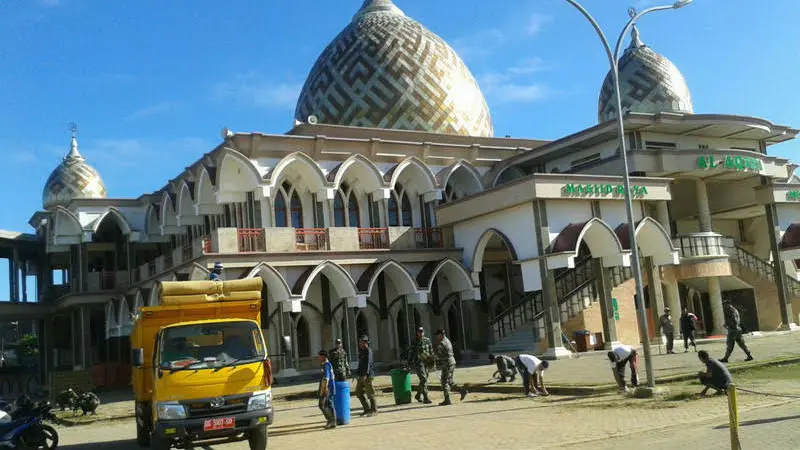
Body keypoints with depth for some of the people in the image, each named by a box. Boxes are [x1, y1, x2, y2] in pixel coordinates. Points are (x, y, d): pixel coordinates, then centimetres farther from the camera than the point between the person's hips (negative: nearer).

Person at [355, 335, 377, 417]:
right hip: (361, 375, 9)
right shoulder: (361, 351, 16)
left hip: (368, 375, -9)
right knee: (358, 392, 8)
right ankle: (367, 409, 18)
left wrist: (365, 374, -31)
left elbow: (368, 363, -22)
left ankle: (374, 410, 8)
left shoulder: (368, 351, -12)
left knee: (370, 393, -2)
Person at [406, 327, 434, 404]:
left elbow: (431, 351, 12)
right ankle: (425, 398, -15)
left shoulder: (427, 340, 7)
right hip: (418, 362, -5)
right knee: (423, 379, -15)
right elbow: (410, 353, 3)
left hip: (426, 362, 5)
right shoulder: (414, 342, -2)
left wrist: (432, 362, 8)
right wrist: (408, 364, 2)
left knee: (424, 380, 13)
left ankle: (418, 395, 32)